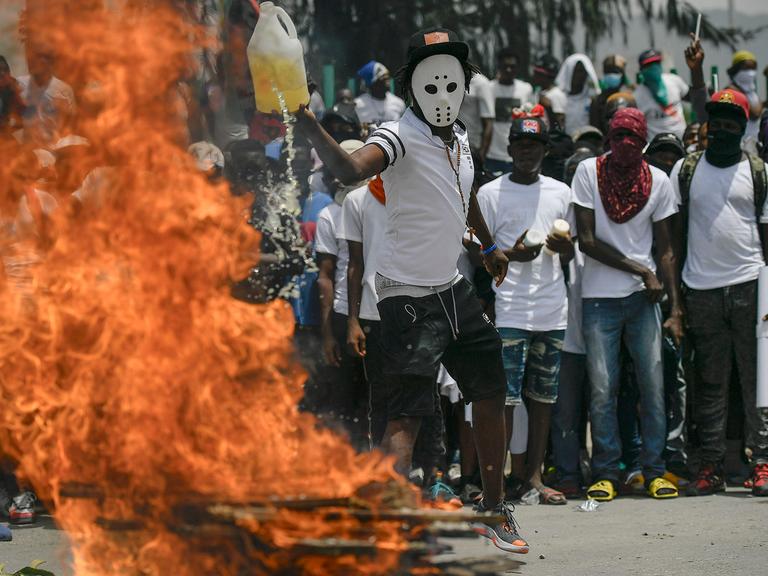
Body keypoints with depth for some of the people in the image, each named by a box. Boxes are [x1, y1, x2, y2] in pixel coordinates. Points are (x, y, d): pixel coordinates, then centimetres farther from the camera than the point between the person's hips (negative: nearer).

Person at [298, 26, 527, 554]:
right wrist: (308, 122, -55)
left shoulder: (459, 140, 7)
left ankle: (493, 510, 32)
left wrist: (490, 245, 43)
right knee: (408, 415, -17)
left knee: (491, 393, 16)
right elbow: (351, 169, -40)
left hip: (453, 287, 8)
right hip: (409, 294, -8)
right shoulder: (400, 138, -18)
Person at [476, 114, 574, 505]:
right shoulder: (490, 193, 2)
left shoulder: (560, 193, 15)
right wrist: (513, 255, -17)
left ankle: (534, 477, 12)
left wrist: (566, 248, -3)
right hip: (509, 311, -4)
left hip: (553, 311, 4)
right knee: (503, 398, -9)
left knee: (543, 398, 6)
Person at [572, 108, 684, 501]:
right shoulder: (589, 172, -3)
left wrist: (675, 309, 1)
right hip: (599, 296, -2)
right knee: (602, 390, -4)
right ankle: (605, 474, 4)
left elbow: (665, 250, 8)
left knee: (653, 386, -2)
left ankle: (654, 471, 6)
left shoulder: (658, 182, 5)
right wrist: (640, 270, -10)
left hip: (644, 296, 2)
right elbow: (587, 240, -7)